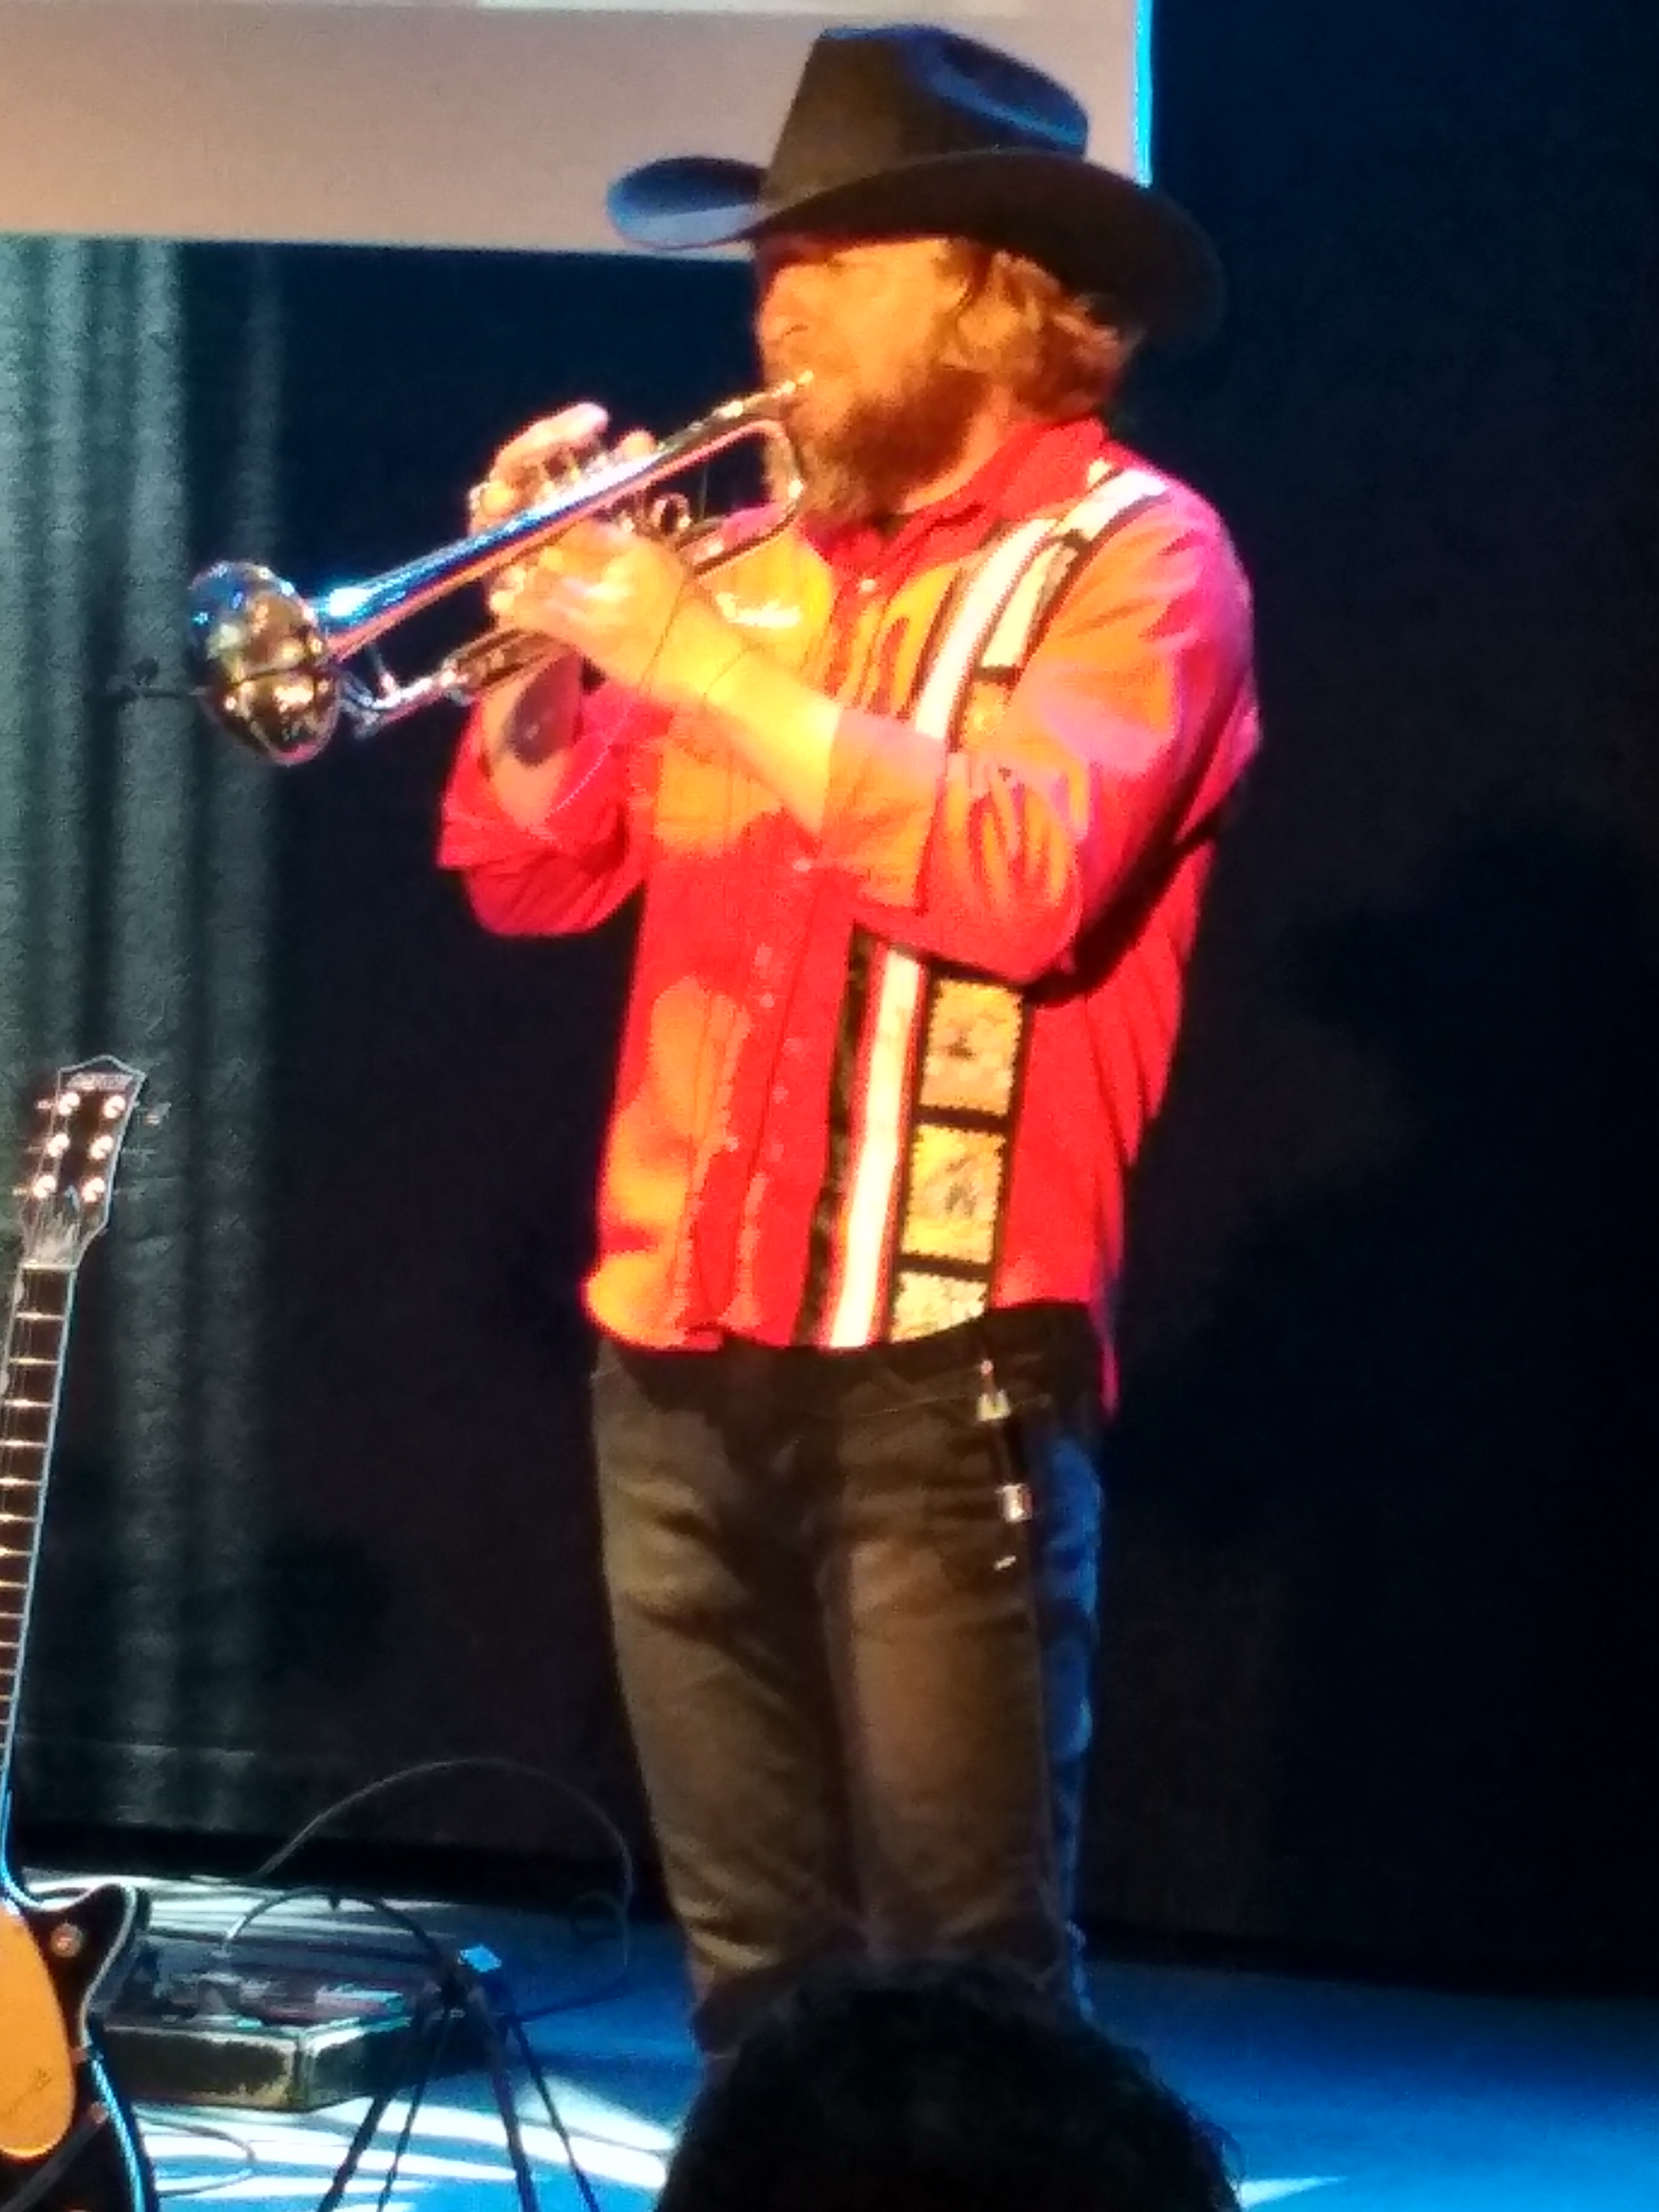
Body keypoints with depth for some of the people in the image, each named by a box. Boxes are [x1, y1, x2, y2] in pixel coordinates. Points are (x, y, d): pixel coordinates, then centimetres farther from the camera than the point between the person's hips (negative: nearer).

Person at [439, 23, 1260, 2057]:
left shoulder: (1133, 556, -3)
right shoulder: (750, 565, 14)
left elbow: (1030, 879, -19)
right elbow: (534, 877, 16)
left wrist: (705, 665, -17)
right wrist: (546, 647, -2)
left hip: (939, 1357, -6)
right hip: (678, 1350, 6)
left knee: (963, 1971, -6)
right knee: (750, 1961, 11)